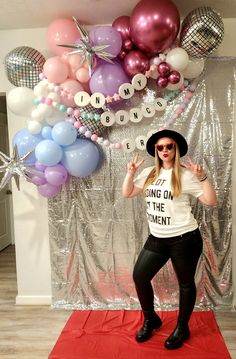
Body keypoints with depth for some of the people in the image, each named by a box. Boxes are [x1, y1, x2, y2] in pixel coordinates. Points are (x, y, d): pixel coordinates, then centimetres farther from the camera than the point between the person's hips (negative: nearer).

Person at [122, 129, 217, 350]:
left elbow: (211, 201, -12)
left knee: (185, 283, 11)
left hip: (184, 238, -5)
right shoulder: (149, 173, 6)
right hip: (156, 238, 5)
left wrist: (202, 177, -23)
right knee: (139, 276, 7)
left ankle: (182, 328, 34)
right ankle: (150, 319, 31)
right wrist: (131, 172, -4)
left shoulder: (185, 174, -9)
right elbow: (127, 194, 8)